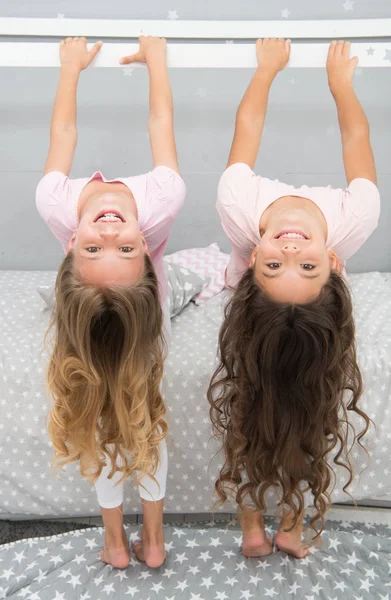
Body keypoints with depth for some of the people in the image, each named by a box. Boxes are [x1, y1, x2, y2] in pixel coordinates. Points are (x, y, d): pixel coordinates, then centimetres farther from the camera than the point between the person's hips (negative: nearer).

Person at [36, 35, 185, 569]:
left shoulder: (58, 210, -39)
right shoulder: (160, 207, -42)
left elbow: (63, 132, -20)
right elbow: (160, 120, -24)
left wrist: (72, 65, -3)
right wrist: (154, 54, -7)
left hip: (96, 325, 1)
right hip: (145, 317, 0)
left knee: (101, 422, 19)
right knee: (148, 421, 18)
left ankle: (115, 541, 39)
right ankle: (153, 539, 37)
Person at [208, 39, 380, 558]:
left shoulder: (239, 212, -44)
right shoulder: (355, 222, -42)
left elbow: (248, 124, -25)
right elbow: (356, 135, -22)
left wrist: (269, 67, -8)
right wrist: (340, 80, -6)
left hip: (255, 335, 1)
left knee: (246, 420, 18)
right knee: (308, 423, 19)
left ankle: (252, 529, 36)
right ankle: (292, 527, 37)